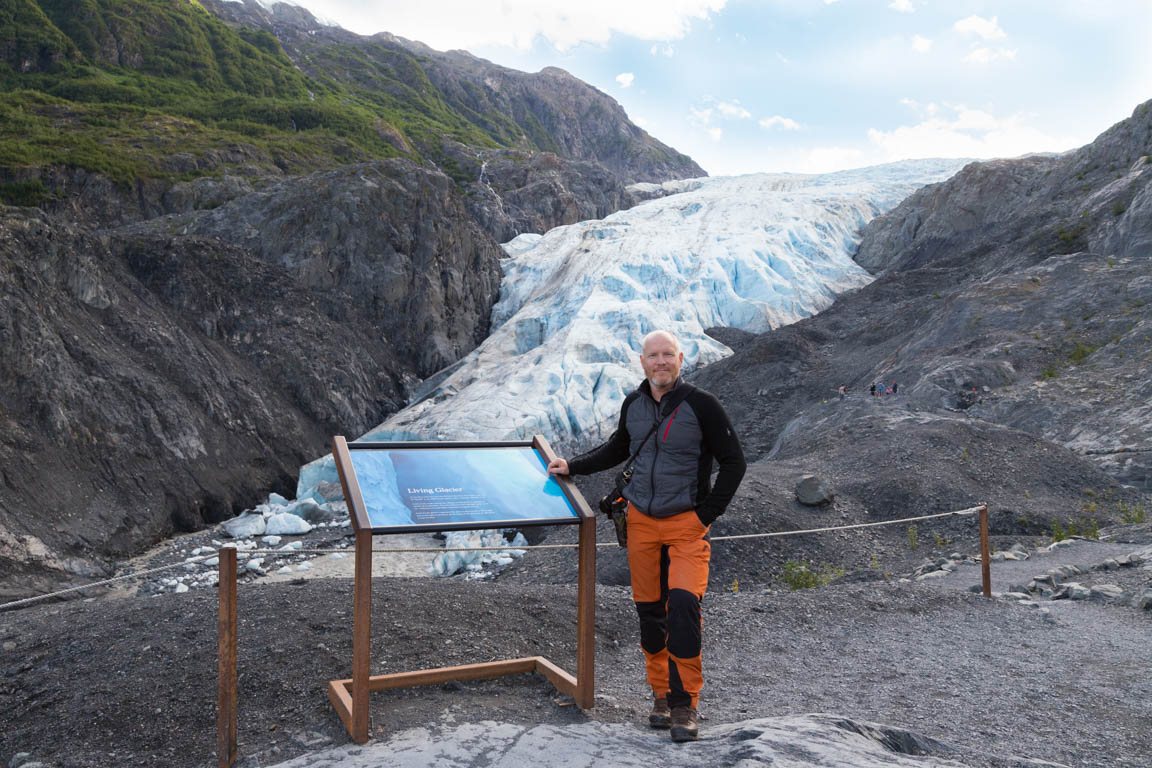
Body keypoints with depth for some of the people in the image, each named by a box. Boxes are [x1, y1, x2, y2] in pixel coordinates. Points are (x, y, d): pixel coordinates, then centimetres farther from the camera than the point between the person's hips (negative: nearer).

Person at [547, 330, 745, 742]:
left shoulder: (701, 405, -10)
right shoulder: (633, 405, 4)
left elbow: (733, 463, -4)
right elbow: (617, 448, 24)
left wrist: (707, 514, -7)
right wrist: (573, 466, 14)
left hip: (687, 523, -4)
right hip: (641, 520, 4)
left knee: (683, 605, -16)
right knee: (649, 610, 8)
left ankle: (685, 704, -2)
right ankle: (661, 693, 24)